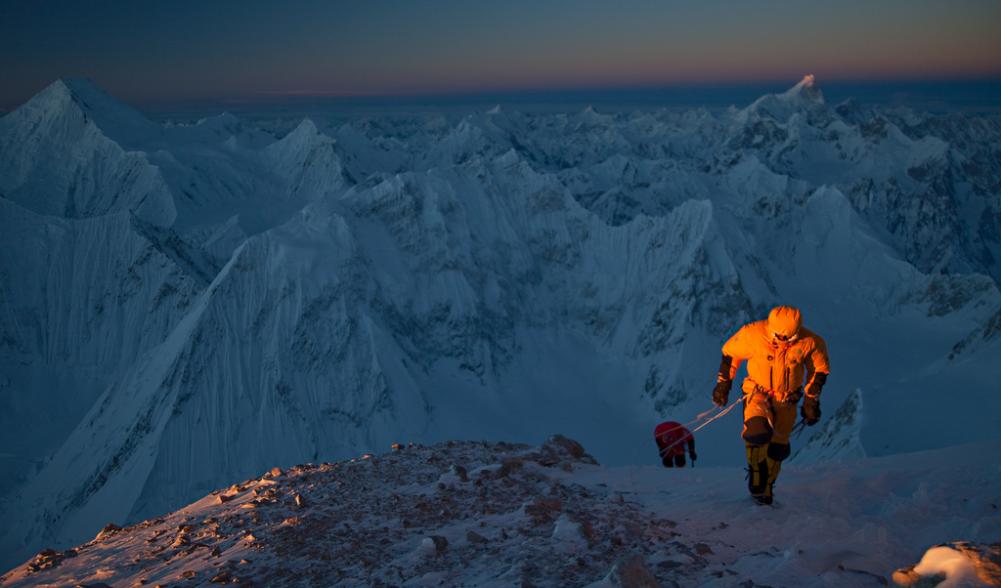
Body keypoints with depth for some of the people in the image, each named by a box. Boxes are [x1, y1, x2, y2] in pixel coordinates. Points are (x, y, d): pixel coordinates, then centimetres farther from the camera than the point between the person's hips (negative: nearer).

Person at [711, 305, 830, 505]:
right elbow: (730, 353, -3)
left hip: (787, 401, 2)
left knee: (777, 449, 7)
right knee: (759, 434, -27)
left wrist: (812, 401, 5)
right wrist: (723, 384, 3)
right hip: (758, 393, -2)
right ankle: (755, 472, 1)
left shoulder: (810, 342, -17)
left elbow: (820, 369, 2)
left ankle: (764, 489, 31)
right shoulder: (753, 334, -22)